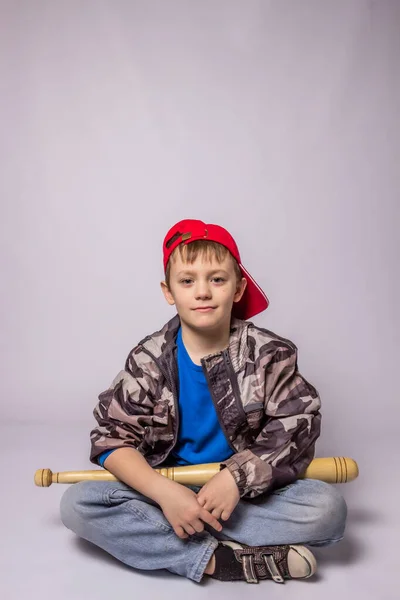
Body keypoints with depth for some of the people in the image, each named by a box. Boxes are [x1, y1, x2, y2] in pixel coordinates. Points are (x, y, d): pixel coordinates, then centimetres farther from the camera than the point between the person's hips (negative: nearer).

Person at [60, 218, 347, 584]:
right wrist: (163, 492, -28)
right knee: (77, 504, -21)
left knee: (328, 507, -25)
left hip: (247, 491, 0)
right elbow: (113, 437, -11)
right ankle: (218, 559, -24)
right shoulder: (149, 360, -7)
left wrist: (238, 476, -26)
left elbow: (298, 426, -11)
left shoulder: (268, 353, -8)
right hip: (167, 489, 1)